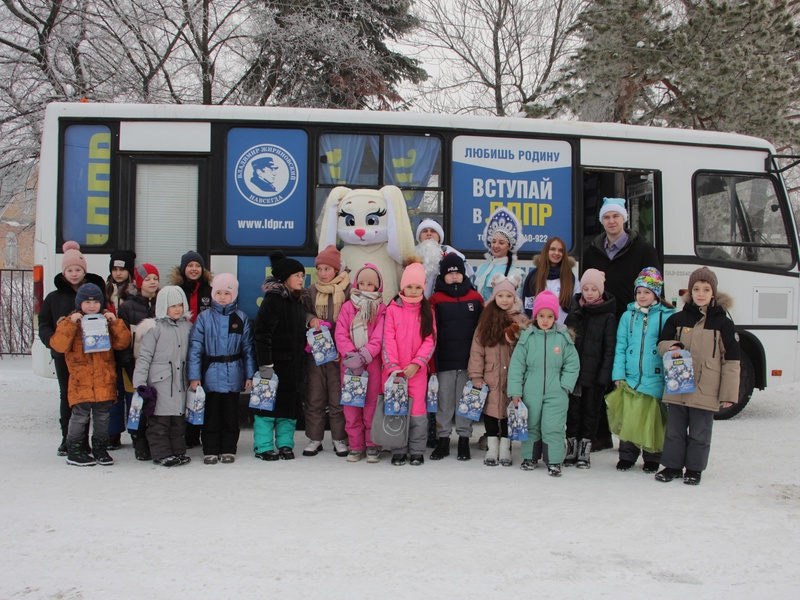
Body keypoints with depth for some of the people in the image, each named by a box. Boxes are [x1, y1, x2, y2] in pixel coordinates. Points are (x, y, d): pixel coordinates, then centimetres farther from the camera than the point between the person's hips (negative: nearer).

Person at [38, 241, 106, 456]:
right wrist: (54, 342, -11)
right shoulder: (54, 298, 8)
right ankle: (67, 439, 18)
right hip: (63, 354, 2)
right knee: (66, 396, 9)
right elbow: (44, 325, 7)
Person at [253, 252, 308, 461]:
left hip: (295, 364, 7)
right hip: (276, 363, -7)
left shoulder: (297, 302, 15)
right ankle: (264, 446, 8)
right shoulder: (272, 300, -10)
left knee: (291, 404, 9)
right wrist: (265, 364, -21)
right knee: (268, 403, -1)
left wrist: (302, 364, 17)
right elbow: (262, 334, -16)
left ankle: (285, 443, 19)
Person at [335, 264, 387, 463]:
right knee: (351, 406, 4)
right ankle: (356, 446, 13)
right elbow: (340, 334, 0)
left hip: (372, 363, -2)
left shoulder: (381, 309, 3)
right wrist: (351, 354, -14)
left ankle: (372, 446, 12)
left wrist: (364, 355, -19)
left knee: (371, 405, 1)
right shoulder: (348, 307, 7)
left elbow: (379, 338, -6)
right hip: (349, 364, 2)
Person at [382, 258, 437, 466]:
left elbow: (430, 340, 0)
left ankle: (417, 451, 11)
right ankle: (398, 451, 14)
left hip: (417, 370, 1)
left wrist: (416, 363, -12)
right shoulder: (392, 309, 1)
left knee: (417, 411, -1)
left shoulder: (427, 310, 6)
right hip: (394, 370, 0)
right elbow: (388, 340, -4)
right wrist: (393, 367, -13)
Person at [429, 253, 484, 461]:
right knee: (444, 401, 6)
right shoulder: (436, 300, 0)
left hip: (469, 360, 1)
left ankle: (464, 439, 17)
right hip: (445, 361, -1)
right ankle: (443, 439, 15)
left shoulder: (475, 298, 4)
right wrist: (432, 360, -7)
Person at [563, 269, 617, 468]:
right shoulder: (574, 312, 7)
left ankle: (584, 450, 17)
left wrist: (604, 375, -11)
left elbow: (609, 348, -5)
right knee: (573, 409, 8)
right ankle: (572, 447, 19)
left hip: (594, 373, -3)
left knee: (591, 410, 6)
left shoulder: (608, 317, -3)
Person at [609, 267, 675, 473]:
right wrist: (618, 374, -2)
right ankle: (627, 456, 19)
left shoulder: (666, 316, -2)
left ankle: (652, 458, 22)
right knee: (628, 418, 4)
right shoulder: (628, 316, 7)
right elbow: (620, 347, 6)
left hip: (654, 379, -2)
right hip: (630, 378, 2)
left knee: (652, 420, 5)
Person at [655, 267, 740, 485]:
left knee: (699, 433, 7)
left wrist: (728, 393, -5)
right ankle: (673, 465, 23)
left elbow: (731, 360, -2)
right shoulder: (677, 319, 5)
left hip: (706, 391, -2)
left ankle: (694, 468, 21)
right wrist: (671, 347, -10)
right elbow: (662, 343, 15)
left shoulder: (723, 323, -2)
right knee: (674, 429, 10)